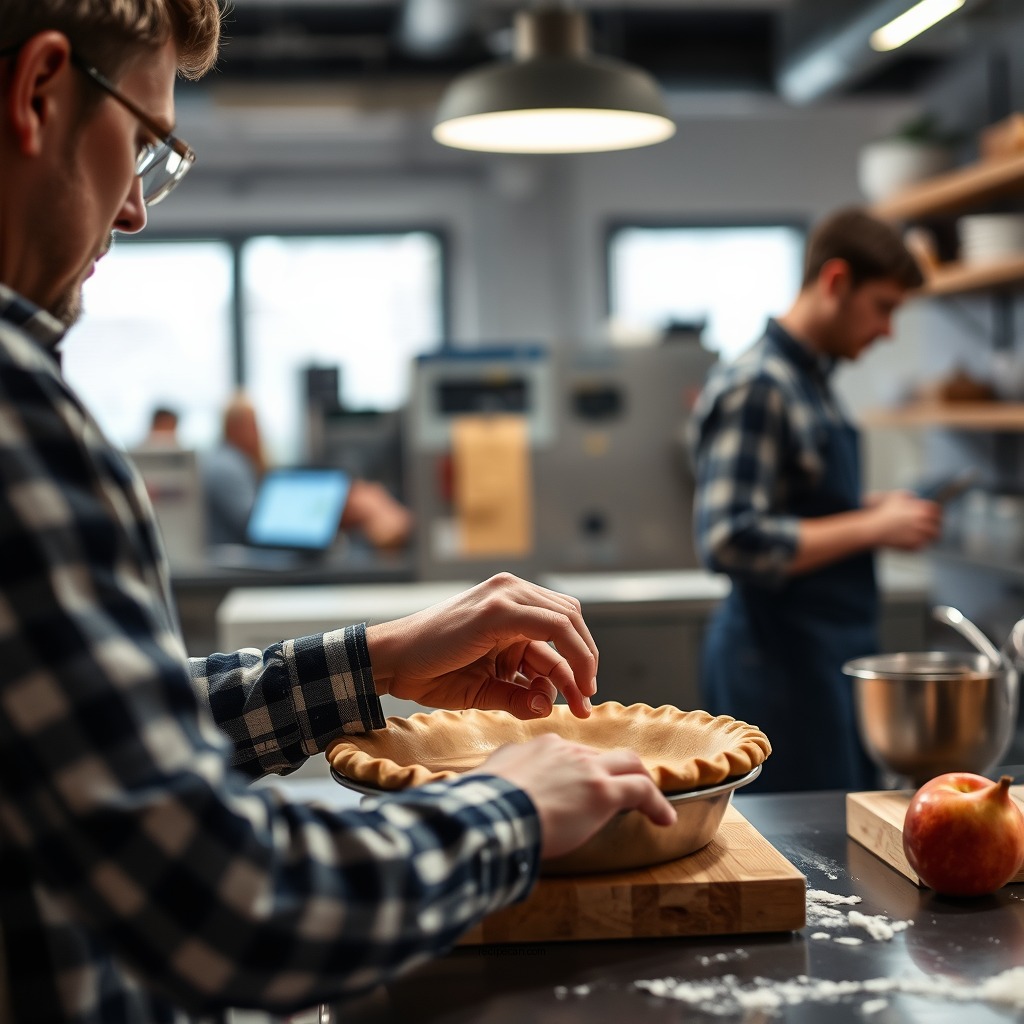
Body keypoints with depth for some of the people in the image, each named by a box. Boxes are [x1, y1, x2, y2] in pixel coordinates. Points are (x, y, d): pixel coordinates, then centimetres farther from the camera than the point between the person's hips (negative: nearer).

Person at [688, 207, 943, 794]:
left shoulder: (813, 380, 14)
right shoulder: (753, 388, -16)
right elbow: (731, 543, -25)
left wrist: (877, 515, 6)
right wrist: (872, 527, -19)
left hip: (833, 652, 10)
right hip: (782, 658, -10)